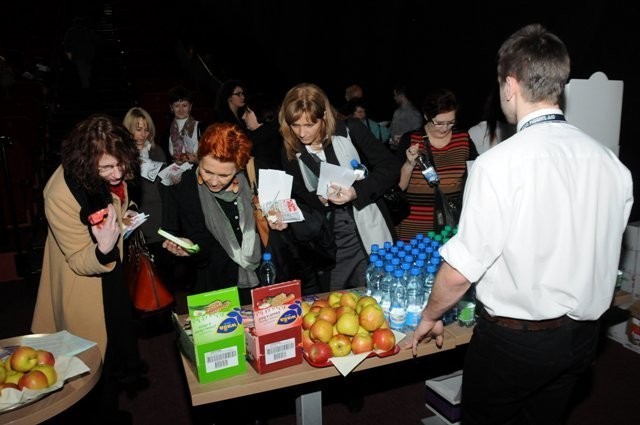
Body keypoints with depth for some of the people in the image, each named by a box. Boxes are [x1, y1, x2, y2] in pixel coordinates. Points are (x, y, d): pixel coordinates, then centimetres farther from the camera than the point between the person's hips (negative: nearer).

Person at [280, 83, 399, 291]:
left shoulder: (351, 131, -7)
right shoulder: (292, 153, 1)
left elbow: (389, 168, -5)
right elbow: (297, 200, 7)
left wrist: (356, 192, -20)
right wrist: (320, 198, -15)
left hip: (370, 240, -2)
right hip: (329, 249, 3)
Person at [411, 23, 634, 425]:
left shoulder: (501, 163, -24)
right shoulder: (610, 161, -5)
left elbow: (460, 271, -21)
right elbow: (607, 255, 5)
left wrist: (430, 317, -3)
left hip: (515, 336, -6)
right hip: (583, 335, 6)